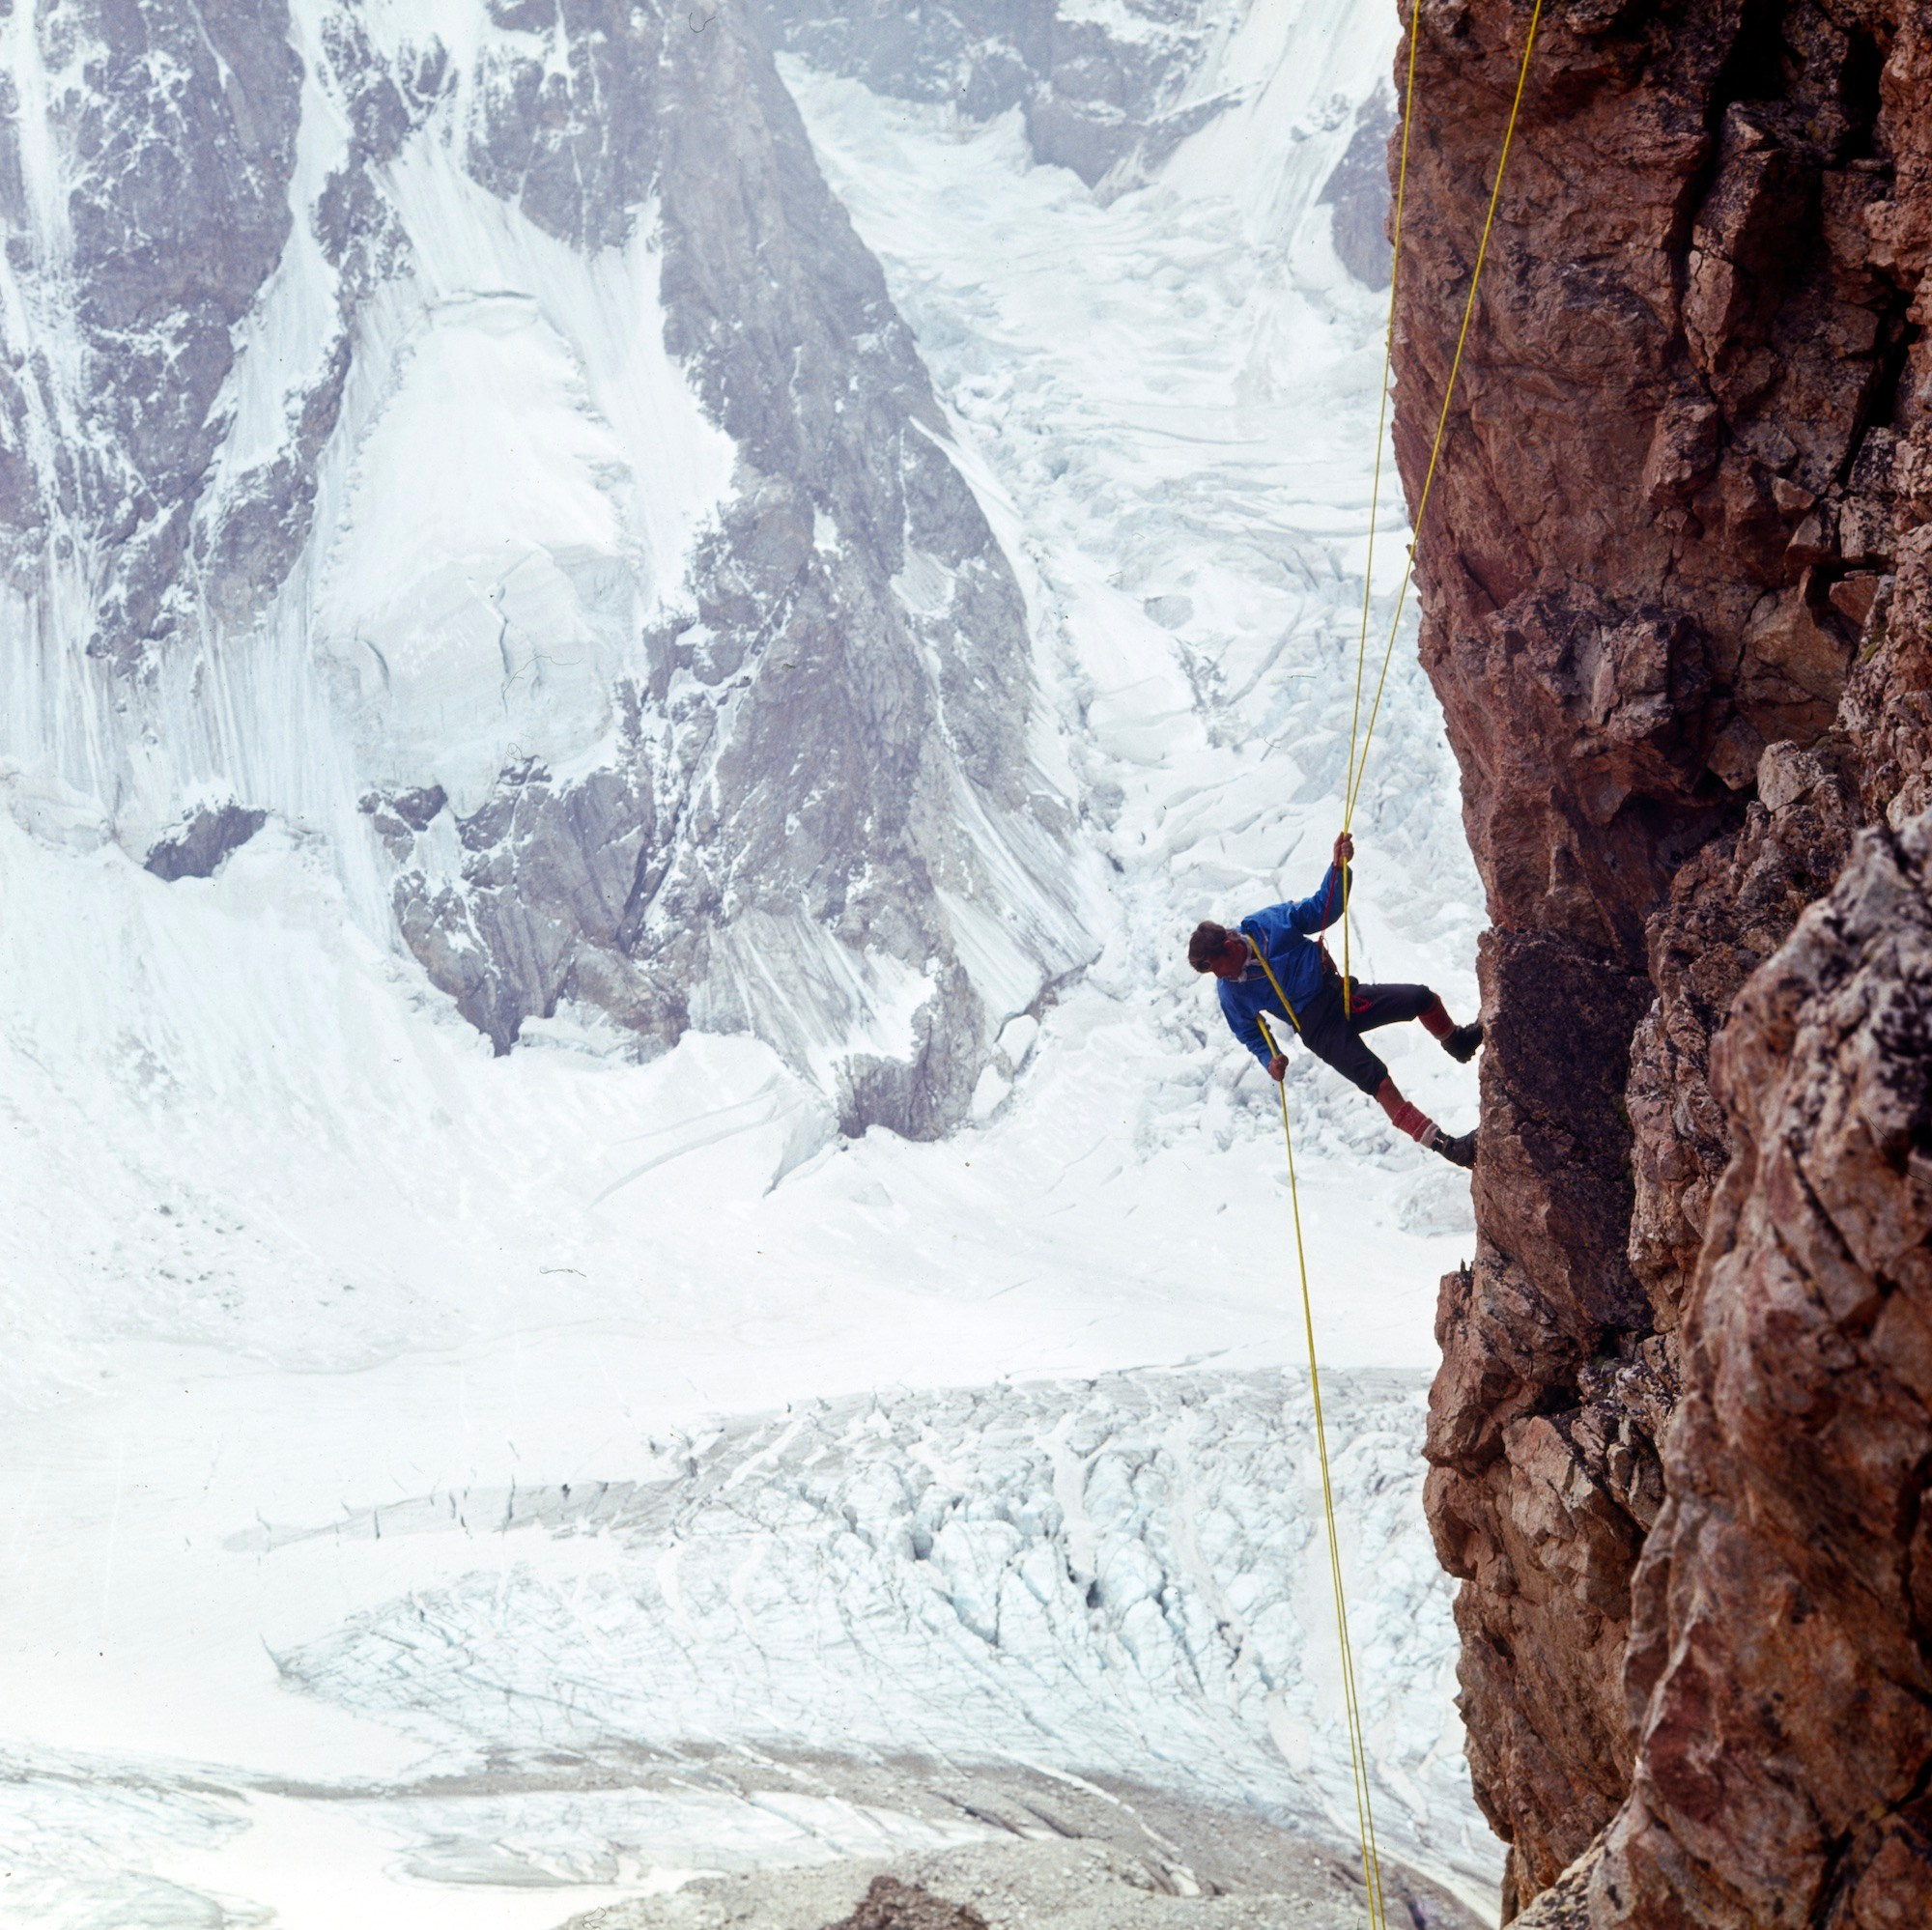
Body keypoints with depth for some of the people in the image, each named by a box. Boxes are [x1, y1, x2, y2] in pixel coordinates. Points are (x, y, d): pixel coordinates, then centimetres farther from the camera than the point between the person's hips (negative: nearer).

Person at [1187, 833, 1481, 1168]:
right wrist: (1269, 1059, -10)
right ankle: (1445, 1145, -26)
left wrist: (1339, 867, -17)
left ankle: (1457, 1042, 30)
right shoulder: (1231, 992, -8)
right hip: (1319, 1030, -3)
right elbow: (1249, 1032, 8)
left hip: (1341, 994, 3)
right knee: (1376, 1079, -23)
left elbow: (1323, 909, -2)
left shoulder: (1270, 922, -9)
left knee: (1422, 998, -6)